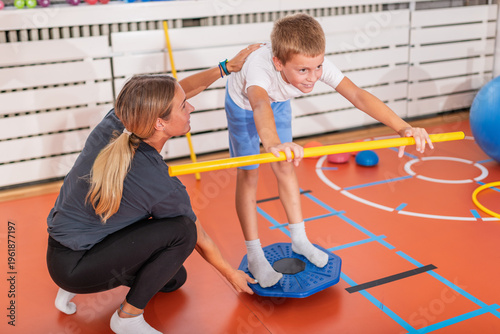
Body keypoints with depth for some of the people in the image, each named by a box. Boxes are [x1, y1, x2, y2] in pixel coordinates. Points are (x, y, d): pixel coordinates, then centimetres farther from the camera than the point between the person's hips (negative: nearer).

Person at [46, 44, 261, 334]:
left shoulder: (116, 123, -13)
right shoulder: (162, 187, -29)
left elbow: (179, 90, 5)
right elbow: (199, 239, -10)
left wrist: (227, 67, 5)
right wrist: (231, 274, 7)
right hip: (74, 268, -8)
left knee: (174, 278, 17)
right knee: (180, 231, -20)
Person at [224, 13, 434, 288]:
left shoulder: (317, 64, -36)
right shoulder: (259, 66, -49)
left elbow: (357, 95, -45)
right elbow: (259, 105, -69)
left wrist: (402, 127, -57)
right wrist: (272, 143, -91)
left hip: (277, 101, 4)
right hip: (243, 103, -4)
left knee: (285, 167, 11)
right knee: (248, 175, -2)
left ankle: (299, 240, 27)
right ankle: (254, 257, 9)